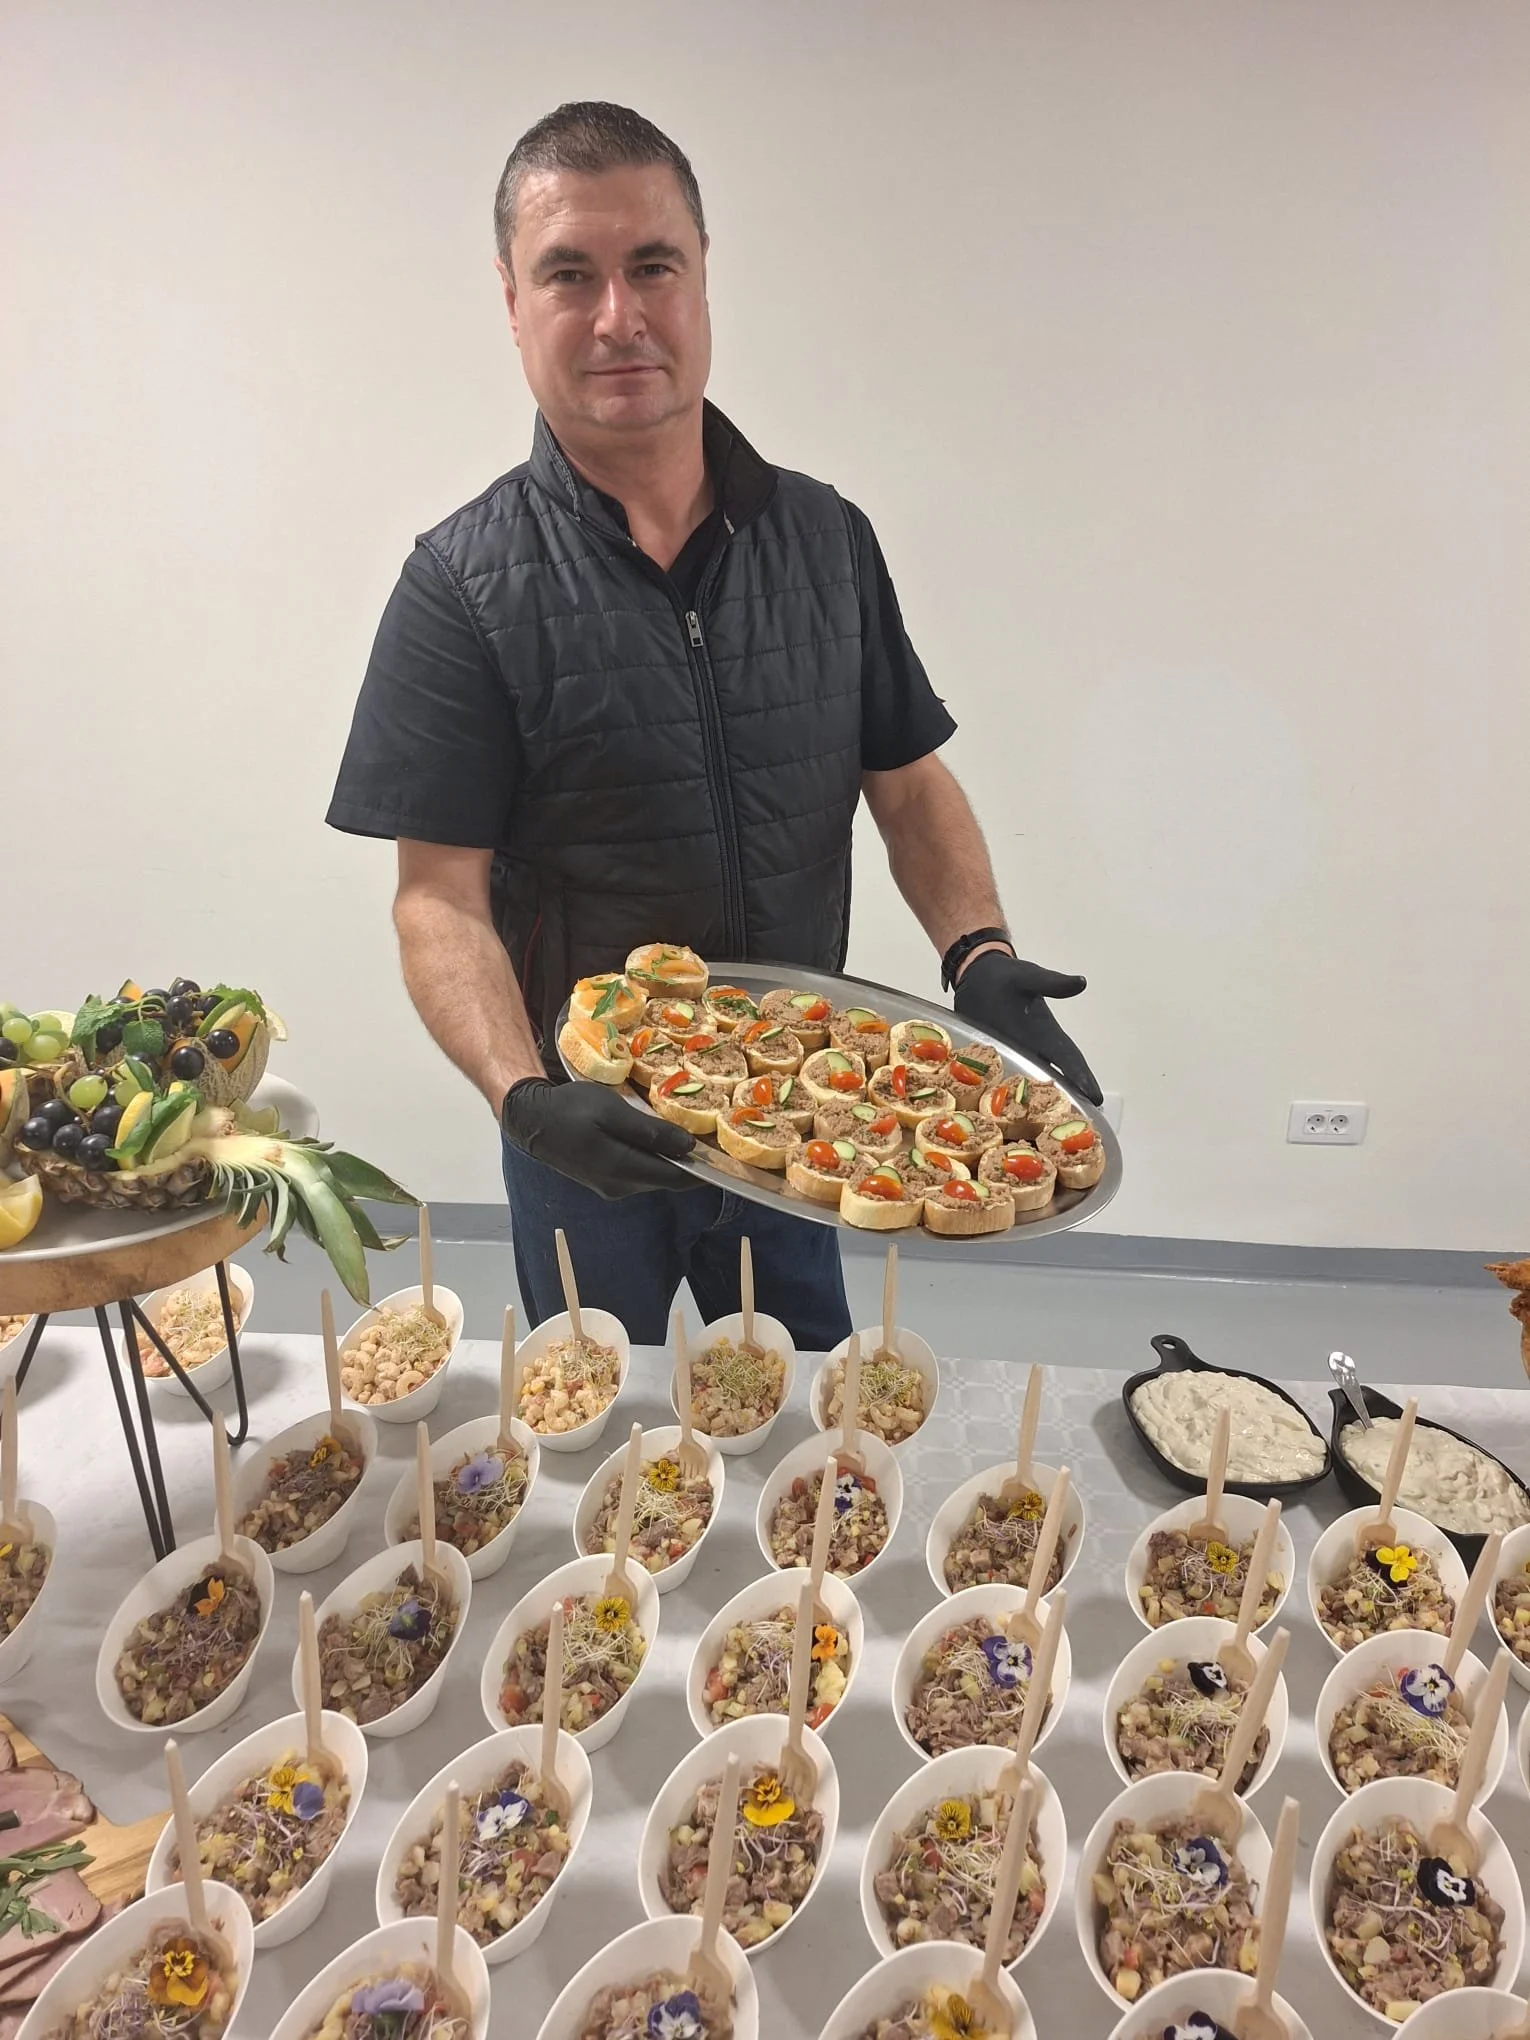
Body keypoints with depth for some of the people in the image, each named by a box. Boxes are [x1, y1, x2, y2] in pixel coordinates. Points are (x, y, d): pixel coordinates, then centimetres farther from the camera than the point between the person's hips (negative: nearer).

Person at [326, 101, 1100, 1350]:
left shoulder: (825, 539, -1)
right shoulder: (466, 585, -13)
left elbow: (910, 787, 2)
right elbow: (441, 896, -16)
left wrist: (978, 952, -16)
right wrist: (525, 1097, -32)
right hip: (591, 1129, -2)